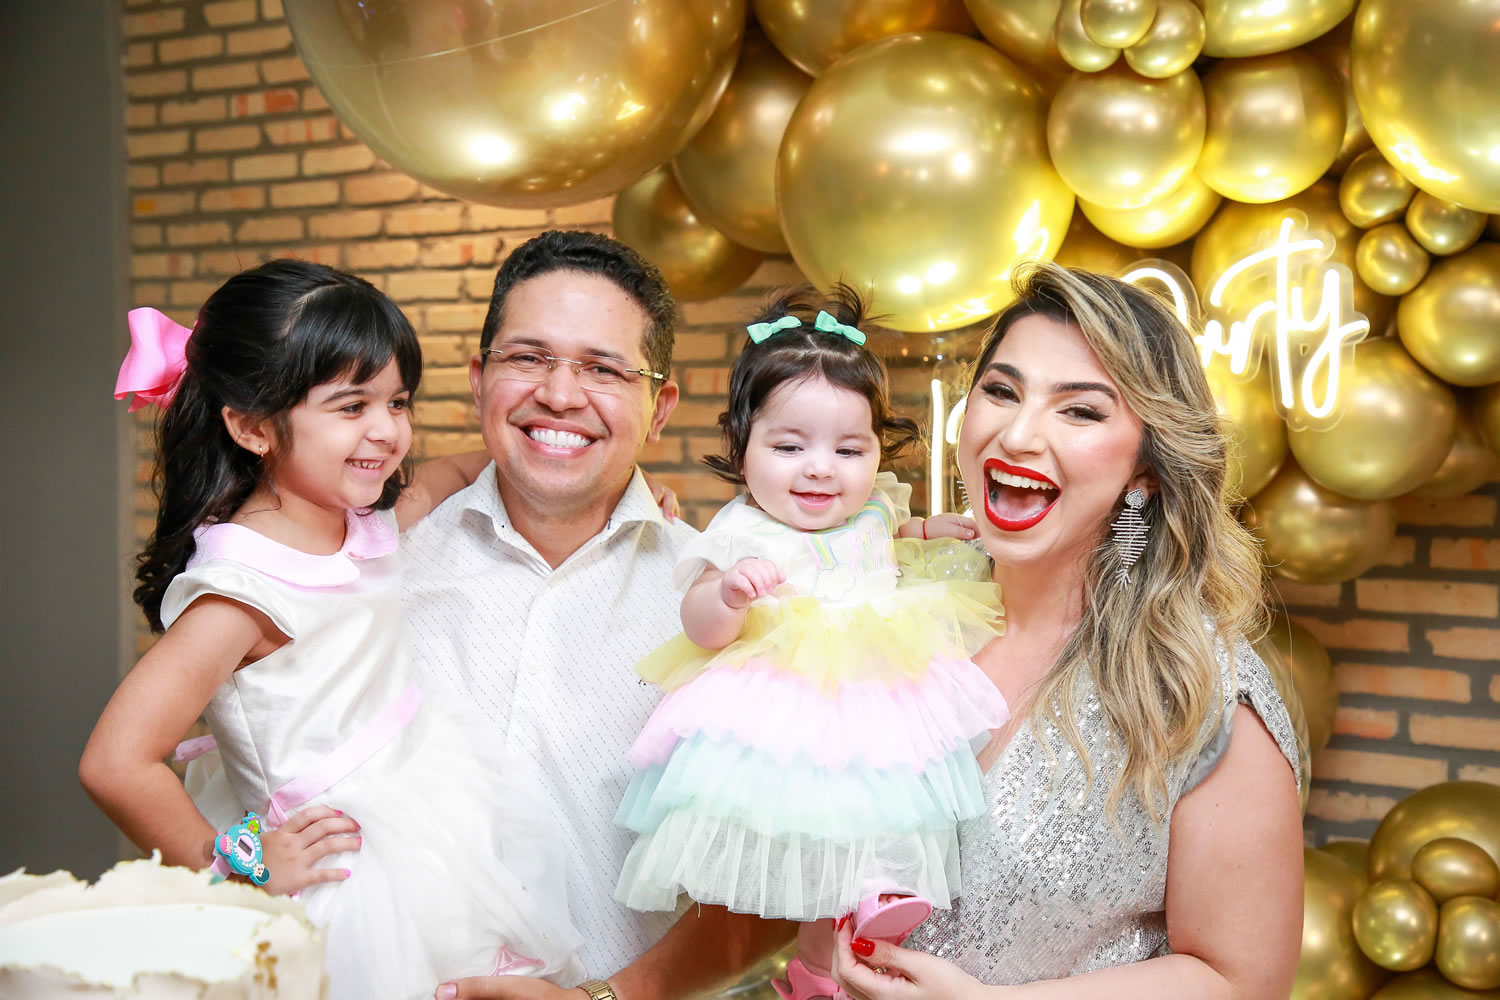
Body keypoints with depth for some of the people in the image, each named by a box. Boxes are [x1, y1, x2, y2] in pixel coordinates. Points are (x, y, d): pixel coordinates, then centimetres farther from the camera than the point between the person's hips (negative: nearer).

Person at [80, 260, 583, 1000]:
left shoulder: (363, 522, 2)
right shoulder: (245, 583, -22)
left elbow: (432, 484, 27)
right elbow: (115, 765, -28)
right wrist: (236, 868, -15)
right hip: (361, 901, -8)